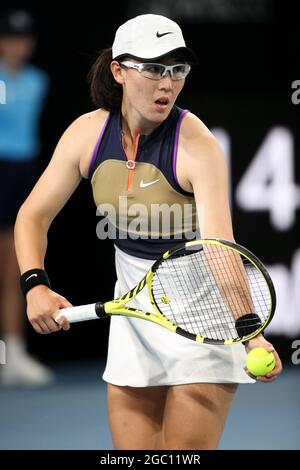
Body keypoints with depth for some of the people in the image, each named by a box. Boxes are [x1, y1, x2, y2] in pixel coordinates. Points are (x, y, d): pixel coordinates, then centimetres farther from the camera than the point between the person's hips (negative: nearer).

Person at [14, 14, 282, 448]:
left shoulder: (198, 146, -23)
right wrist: (36, 285, -17)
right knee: (131, 451, 5)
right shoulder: (87, 133, -9)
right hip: (133, 308, 5)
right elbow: (33, 216, 1)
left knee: (186, 448, -7)